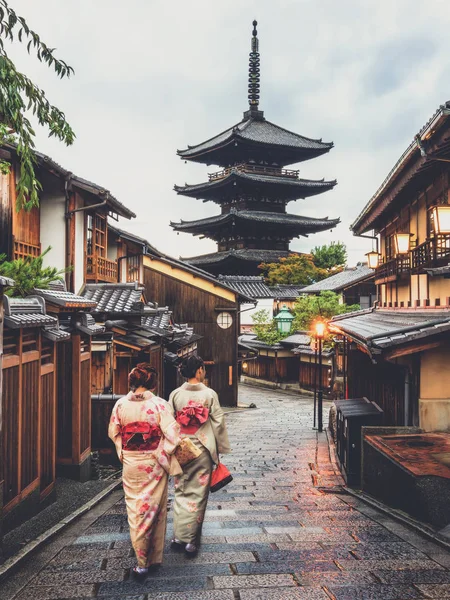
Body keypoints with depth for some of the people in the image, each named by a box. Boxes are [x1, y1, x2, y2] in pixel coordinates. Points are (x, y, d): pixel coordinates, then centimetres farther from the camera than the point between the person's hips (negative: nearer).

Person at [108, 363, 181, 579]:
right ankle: (154, 557, 25)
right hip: (154, 464, -2)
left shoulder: (120, 404, -7)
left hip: (130, 464, 2)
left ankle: (142, 562, 16)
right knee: (155, 510, 14)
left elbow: (113, 433, 3)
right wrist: (163, 455, 0)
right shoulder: (158, 404, -15)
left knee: (135, 511, 12)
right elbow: (172, 434, -16)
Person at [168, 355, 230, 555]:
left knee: (181, 492, 16)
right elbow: (218, 423, -6)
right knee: (198, 494, 8)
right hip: (202, 450, -2)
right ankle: (191, 540, 14)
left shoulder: (175, 394, -4)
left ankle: (179, 536, 19)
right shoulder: (210, 394, -10)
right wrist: (221, 448, 5)